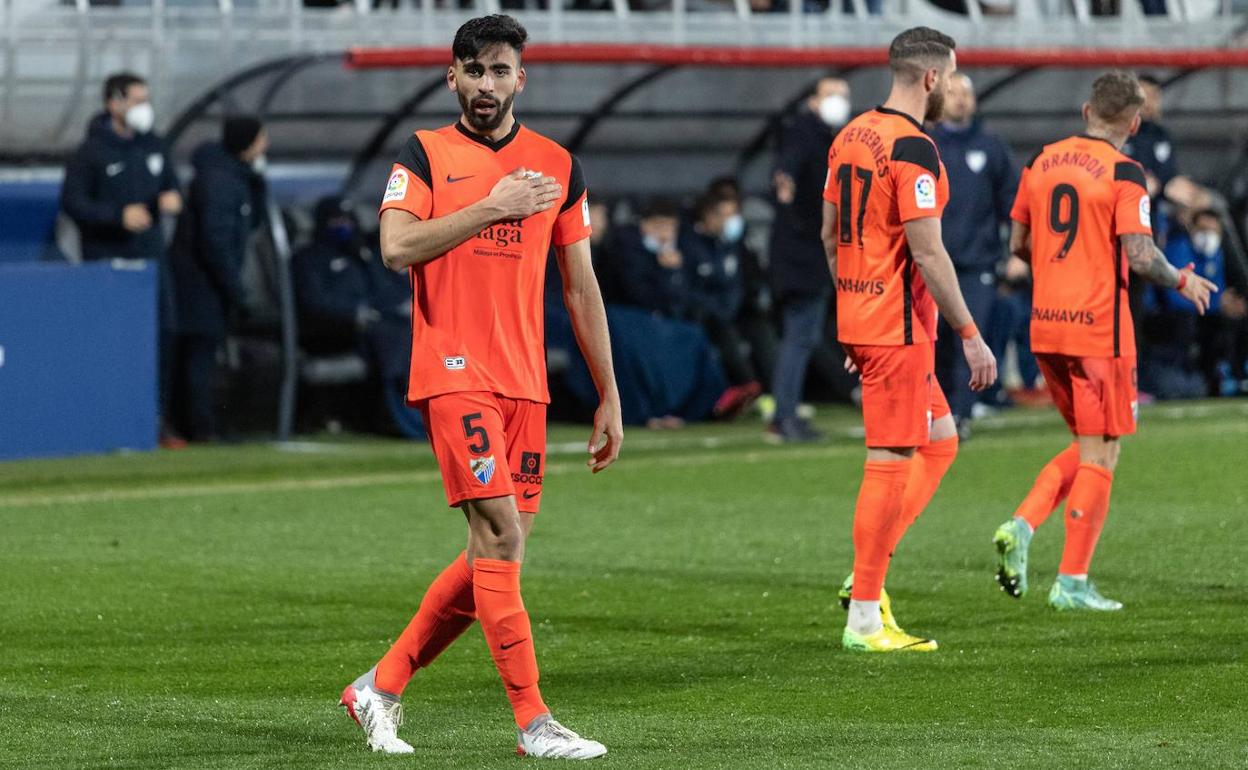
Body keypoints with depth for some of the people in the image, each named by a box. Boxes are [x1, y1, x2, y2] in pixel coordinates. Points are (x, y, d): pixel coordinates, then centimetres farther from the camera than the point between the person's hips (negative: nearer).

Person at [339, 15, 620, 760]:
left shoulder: (557, 165, 12)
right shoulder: (425, 154, 2)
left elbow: (581, 286, 14)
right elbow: (397, 248, -14)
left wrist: (609, 397, 12)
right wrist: (492, 208, -19)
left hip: (524, 383, 5)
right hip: (453, 374, -5)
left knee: (499, 553, 5)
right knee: (501, 536, -14)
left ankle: (380, 687, 18)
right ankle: (533, 721, -11)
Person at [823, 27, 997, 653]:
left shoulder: (849, 137, 11)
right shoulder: (912, 149, -17)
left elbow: (830, 234, 18)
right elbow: (927, 254, -19)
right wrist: (970, 336, -15)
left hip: (857, 315, 9)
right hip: (899, 328, -9)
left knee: (939, 442, 17)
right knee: (891, 461, -4)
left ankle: (868, 576, 12)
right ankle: (864, 618, -1)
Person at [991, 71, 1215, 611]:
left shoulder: (1041, 161, 7)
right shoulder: (1123, 173, -11)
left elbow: (1018, 244, 14)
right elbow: (1140, 257, -17)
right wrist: (1182, 281, 1)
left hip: (1045, 324, 6)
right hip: (1099, 326, -6)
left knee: (1088, 446, 19)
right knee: (1101, 455, 3)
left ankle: (1022, 526, 0)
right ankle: (1072, 582, 2)